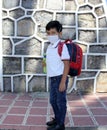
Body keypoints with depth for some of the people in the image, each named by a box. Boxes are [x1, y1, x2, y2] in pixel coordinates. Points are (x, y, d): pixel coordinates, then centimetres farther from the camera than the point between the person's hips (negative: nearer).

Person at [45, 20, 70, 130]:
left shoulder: (62, 46, -15)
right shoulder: (49, 47, 11)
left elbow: (67, 65, -18)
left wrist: (63, 82, -21)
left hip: (60, 78, -8)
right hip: (52, 79, 9)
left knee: (60, 101, 3)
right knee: (53, 101, 20)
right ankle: (57, 119, 38)